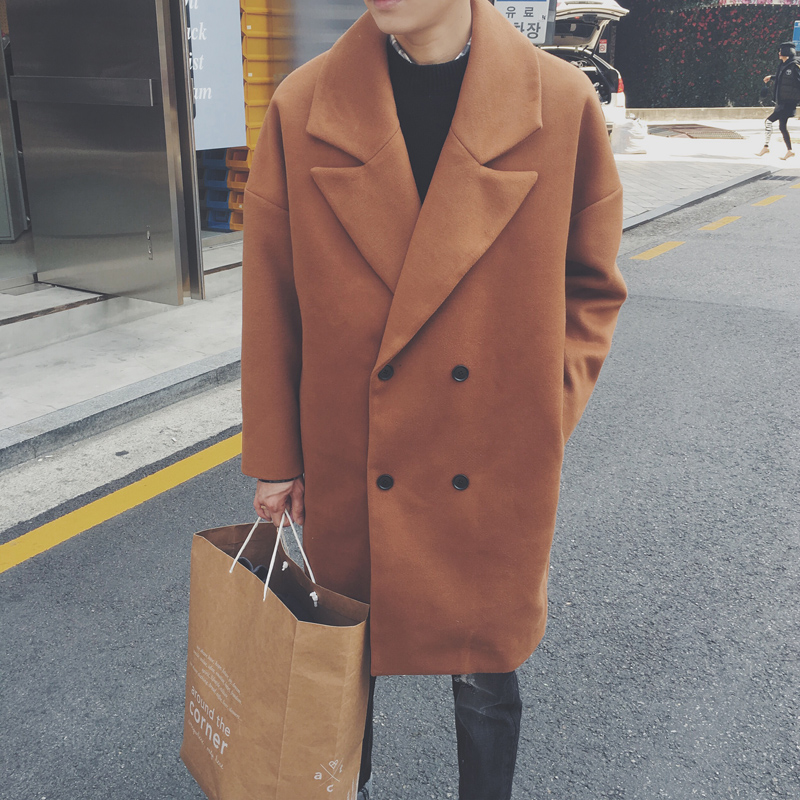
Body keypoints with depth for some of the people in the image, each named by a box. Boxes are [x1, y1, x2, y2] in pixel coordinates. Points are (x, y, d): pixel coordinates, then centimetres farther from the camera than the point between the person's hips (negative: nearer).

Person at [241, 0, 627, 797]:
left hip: (495, 481, 0)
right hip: (350, 469, 1)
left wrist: (542, 422, -6)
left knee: (485, 671, 17)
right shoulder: (302, 110, -9)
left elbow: (591, 286, 2)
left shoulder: (563, 103, -10)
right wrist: (273, 457, 3)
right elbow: (270, 300, -1)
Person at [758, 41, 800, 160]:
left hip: (788, 103, -9)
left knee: (768, 121, -12)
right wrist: (771, 77, 40)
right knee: (782, 126, 11)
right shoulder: (784, 65, 12)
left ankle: (766, 147, -4)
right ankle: (789, 151, 17)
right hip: (781, 102, 9)